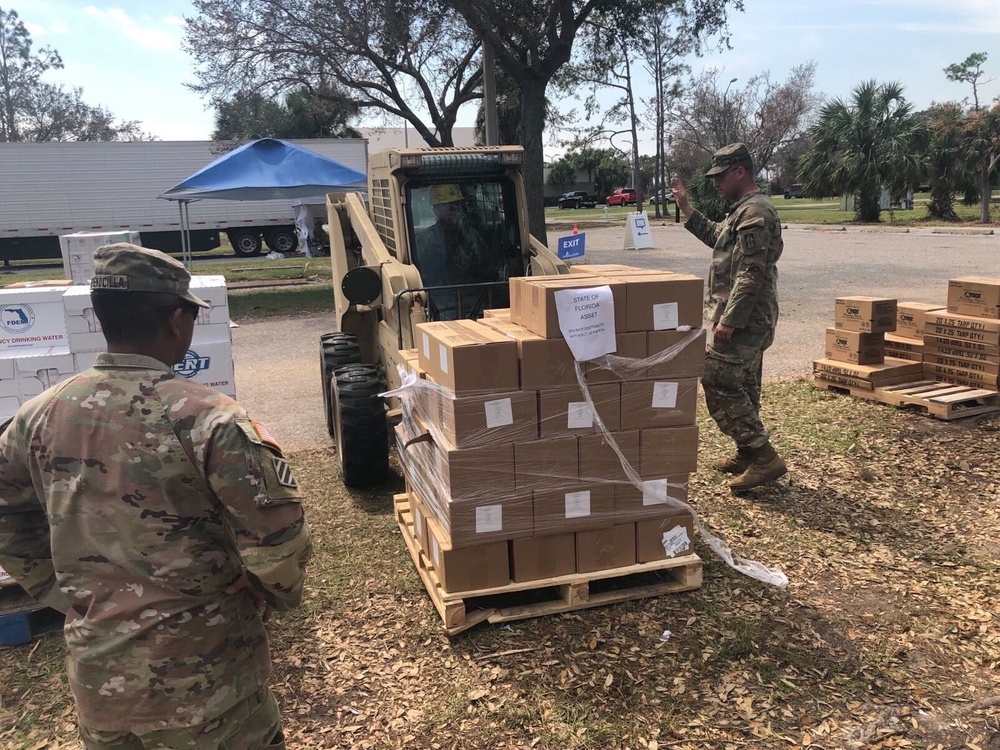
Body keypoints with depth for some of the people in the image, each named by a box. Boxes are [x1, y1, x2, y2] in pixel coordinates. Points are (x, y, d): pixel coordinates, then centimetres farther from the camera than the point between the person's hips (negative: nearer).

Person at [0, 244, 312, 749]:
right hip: (200, 675, -5)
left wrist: (69, 595, 15)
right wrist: (278, 596, -2)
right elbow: (276, 533, -22)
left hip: (94, 670, 5)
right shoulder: (206, 417, -21)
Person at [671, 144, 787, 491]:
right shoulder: (744, 210, 15)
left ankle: (764, 457, -6)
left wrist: (728, 319, -25)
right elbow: (717, 236, 33)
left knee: (719, 384, -10)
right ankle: (748, 453, 27)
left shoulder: (755, 212, -18)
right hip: (748, 318, 11)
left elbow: (751, 274, -24)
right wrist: (686, 208, 25)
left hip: (741, 318, -11)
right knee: (741, 386, 16)